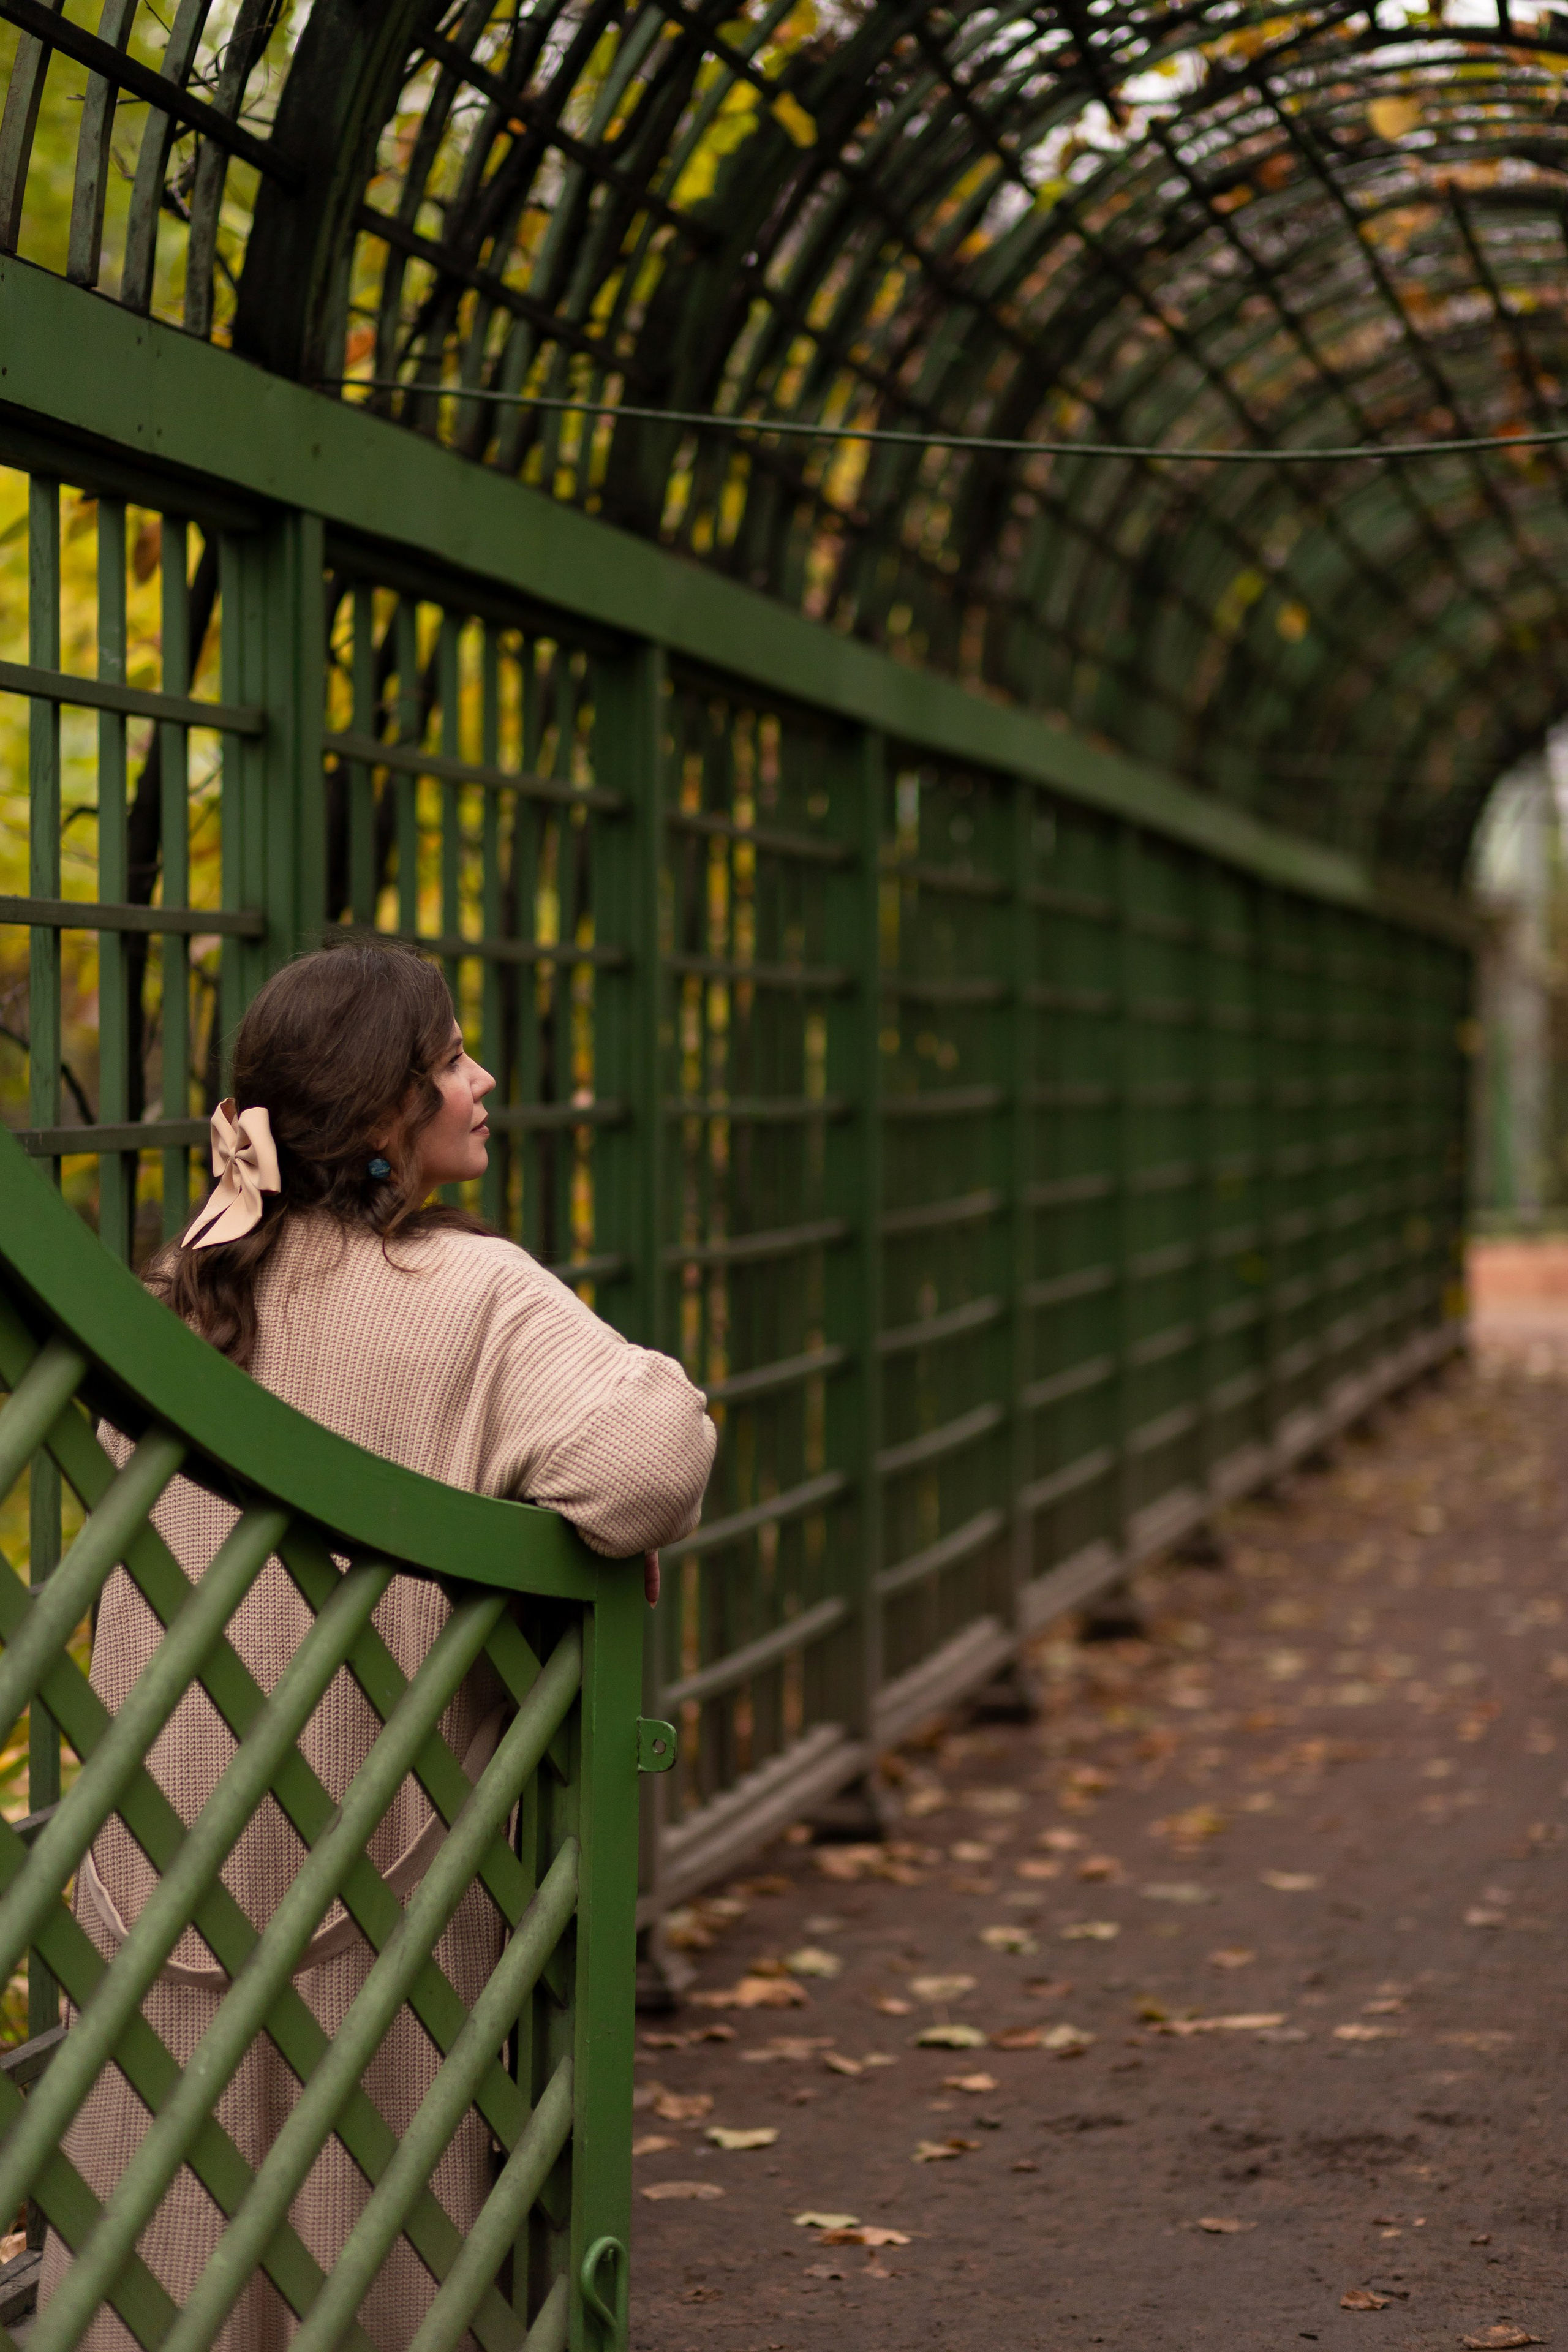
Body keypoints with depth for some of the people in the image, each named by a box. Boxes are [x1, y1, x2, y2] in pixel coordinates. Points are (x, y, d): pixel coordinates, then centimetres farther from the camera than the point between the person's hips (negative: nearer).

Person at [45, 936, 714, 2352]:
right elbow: (648, 1456, -30)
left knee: (174, 2197, 15)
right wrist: (637, 1543, -10)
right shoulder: (475, 1298, -15)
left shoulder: (185, 1287, 4)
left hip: (161, 1837, 5)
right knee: (365, 2214, 8)